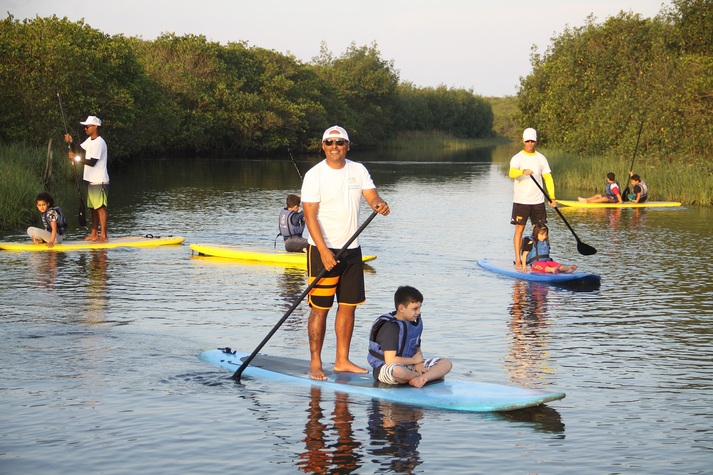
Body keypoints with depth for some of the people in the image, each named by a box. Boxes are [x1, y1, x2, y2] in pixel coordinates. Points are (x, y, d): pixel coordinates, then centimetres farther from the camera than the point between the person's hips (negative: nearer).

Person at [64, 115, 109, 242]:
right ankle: (94, 234, 18)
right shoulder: (90, 140, 14)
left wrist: (77, 158, -19)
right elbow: (78, 150, 21)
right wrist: (71, 142, 3)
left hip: (99, 182, -10)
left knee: (100, 208, -9)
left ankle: (104, 235, -8)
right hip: (92, 180, 10)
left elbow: (92, 162, -21)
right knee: (93, 208, 12)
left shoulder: (99, 143, -16)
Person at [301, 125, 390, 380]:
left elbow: (372, 196, -2)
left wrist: (380, 204, -28)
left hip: (352, 250, 5)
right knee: (320, 308, -4)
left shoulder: (358, 170, 7)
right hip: (323, 249, -5)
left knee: (348, 306, 8)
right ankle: (315, 363, 4)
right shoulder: (314, 175, -9)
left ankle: (342, 361, 16)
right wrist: (324, 251, -22)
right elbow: (310, 215, -14)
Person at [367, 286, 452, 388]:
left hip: (410, 365, 8)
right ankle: (433, 375, -17)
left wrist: (418, 364, -11)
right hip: (385, 368, -8)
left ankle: (417, 379, -28)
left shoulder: (416, 322, 5)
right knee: (398, 371, -45)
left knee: (446, 363, -4)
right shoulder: (391, 327, -20)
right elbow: (390, 360, -26)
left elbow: (417, 350, 12)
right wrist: (413, 360, -12)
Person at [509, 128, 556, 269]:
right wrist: (523, 171, -45)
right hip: (521, 201, -4)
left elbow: (548, 178, 10)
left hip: (538, 201, 4)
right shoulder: (517, 158, -4)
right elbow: (511, 173, -23)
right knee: (519, 229, -3)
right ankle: (518, 260, 0)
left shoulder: (541, 158, 9)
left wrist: (552, 197, 0)